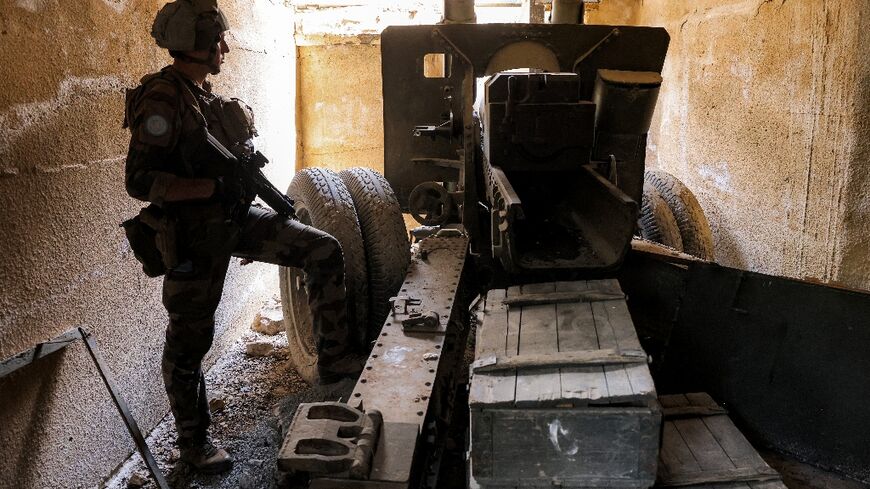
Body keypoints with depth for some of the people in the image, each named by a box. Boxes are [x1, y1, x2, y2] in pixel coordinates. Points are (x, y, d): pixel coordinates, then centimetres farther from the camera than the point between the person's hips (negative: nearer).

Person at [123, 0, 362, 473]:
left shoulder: (204, 93, 11)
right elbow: (139, 180, -23)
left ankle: (333, 357, 5)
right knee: (189, 340, 6)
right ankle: (192, 442, 24)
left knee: (324, 251, -2)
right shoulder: (163, 99, -17)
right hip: (195, 233, -8)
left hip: (235, 217, 8)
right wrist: (214, 188, -26)